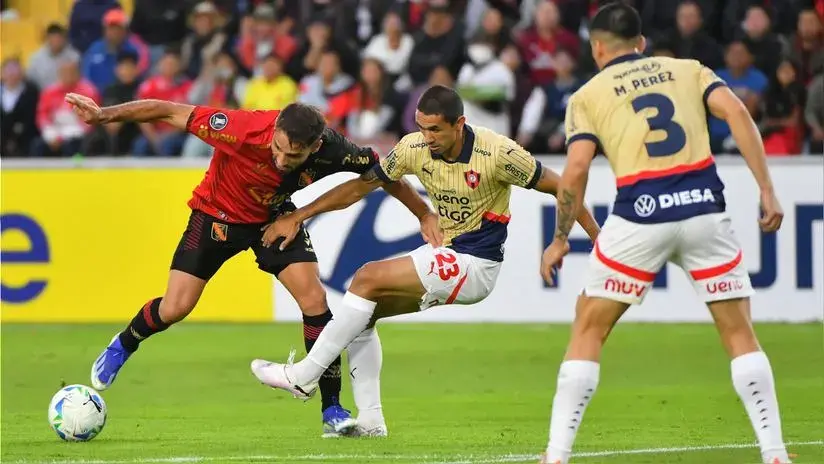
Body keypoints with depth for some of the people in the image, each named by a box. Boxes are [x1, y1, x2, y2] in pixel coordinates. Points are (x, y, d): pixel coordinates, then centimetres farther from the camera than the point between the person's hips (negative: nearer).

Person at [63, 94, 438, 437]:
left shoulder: (331, 151, -31)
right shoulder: (243, 129, -39)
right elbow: (170, 113, -30)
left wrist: (424, 214, -7)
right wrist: (105, 115, -29)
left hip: (274, 217, 2)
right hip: (217, 213, -2)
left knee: (315, 299, -13)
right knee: (174, 309, -7)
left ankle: (332, 411, -2)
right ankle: (122, 347, 28)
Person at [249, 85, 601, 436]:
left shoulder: (498, 153, -20)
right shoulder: (415, 148, -5)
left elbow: (558, 186, -10)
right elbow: (360, 185, 5)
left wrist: (596, 236, -11)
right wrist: (298, 216, 4)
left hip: (475, 265, -7)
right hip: (442, 253, 7)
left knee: (368, 278, -18)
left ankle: (304, 376, -11)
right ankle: (370, 420, 4)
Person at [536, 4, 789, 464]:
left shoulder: (588, 96, 12)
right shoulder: (689, 70, 17)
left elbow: (576, 170, -2)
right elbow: (736, 112, 1)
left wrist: (560, 240, 9)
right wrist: (767, 190, 0)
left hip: (640, 216, -1)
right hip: (704, 209, 1)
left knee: (588, 331, 12)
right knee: (740, 333, 11)